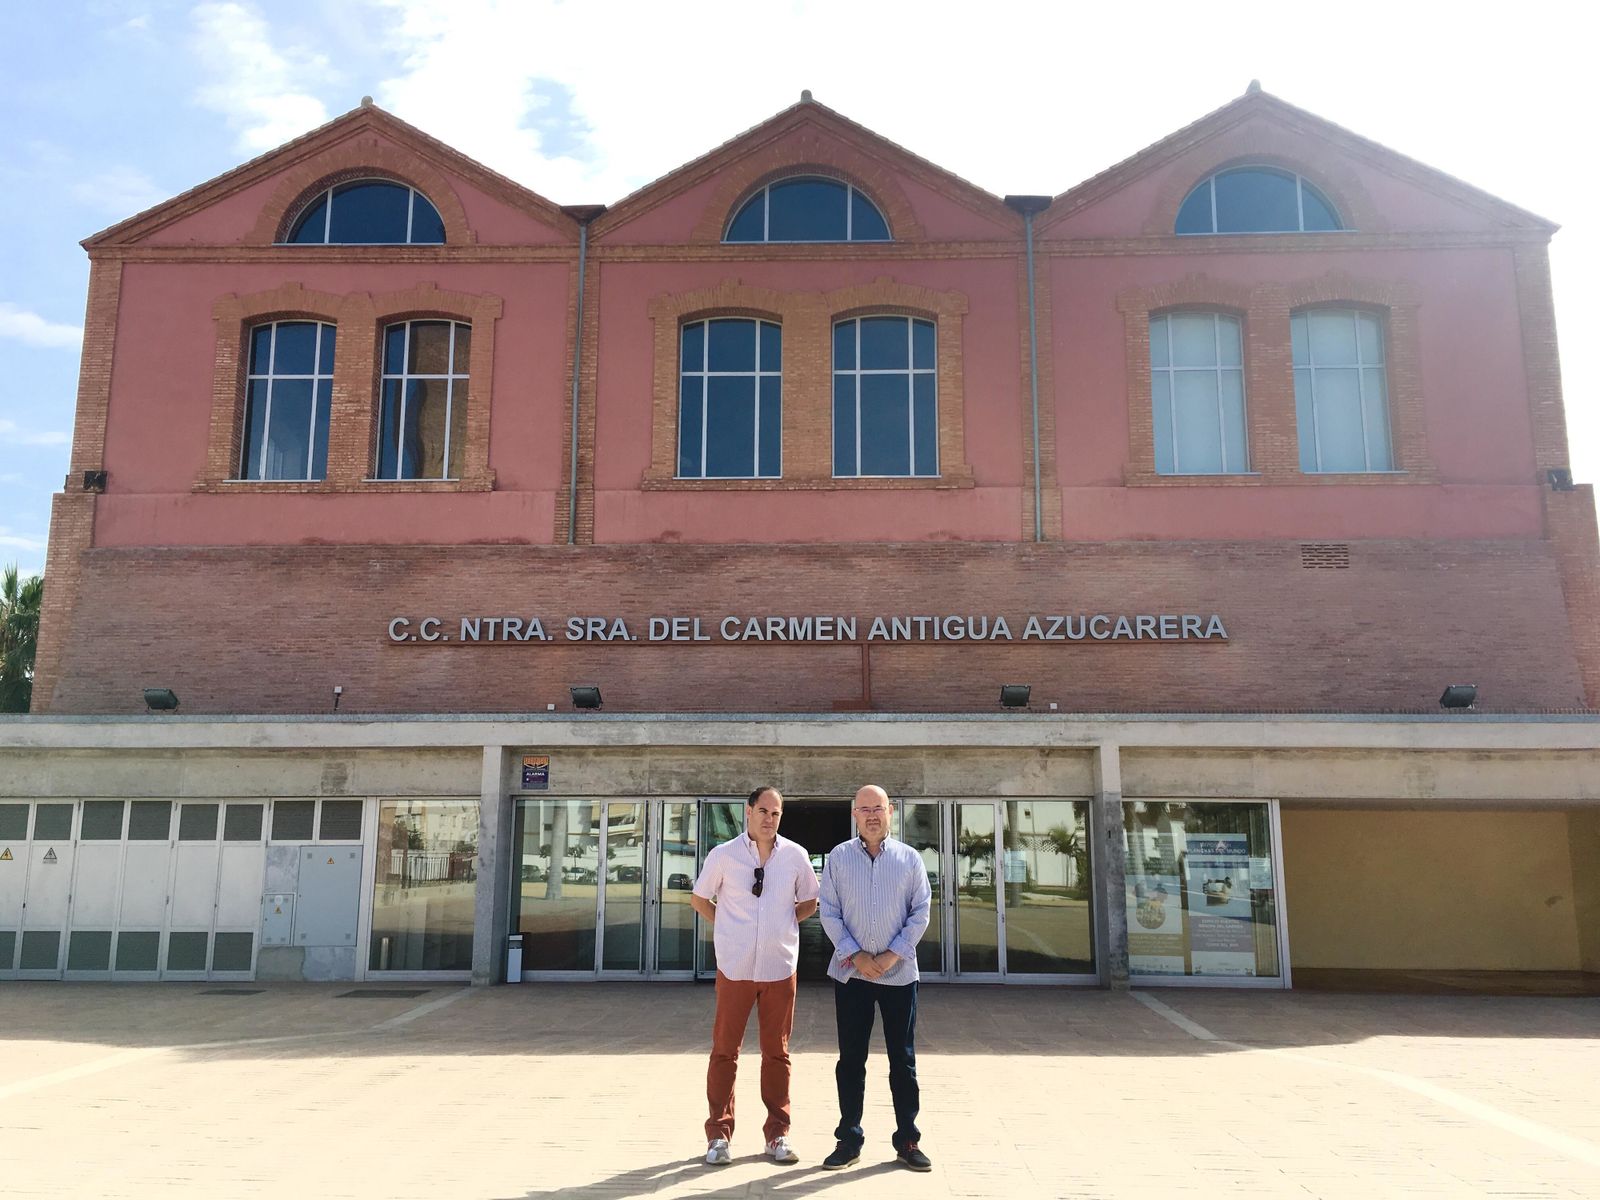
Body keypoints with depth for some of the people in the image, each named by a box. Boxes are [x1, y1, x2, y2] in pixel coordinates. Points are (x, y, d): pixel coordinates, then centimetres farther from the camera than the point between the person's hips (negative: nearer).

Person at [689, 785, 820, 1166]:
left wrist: (784, 923, 5)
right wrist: (727, 928, 4)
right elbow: (699, 899, 10)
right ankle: (718, 1133, 14)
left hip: (780, 967, 1)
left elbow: (809, 902, 15)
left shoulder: (795, 855, 1)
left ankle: (778, 1133, 18)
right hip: (735, 967, -1)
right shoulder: (724, 855, -2)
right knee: (724, 1050, 4)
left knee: (777, 1052, 8)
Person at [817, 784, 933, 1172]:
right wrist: (855, 955, -10)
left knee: (903, 1059, 6)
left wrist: (893, 955, -9)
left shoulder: (909, 858, 2)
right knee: (851, 1058, 6)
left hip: (899, 972, 0)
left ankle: (907, 1140, 15)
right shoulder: (838, 857, 2)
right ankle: (848, 1140, 16)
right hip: (850, 972, 0)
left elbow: (921, 912, 0)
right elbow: (829, 912, -1)